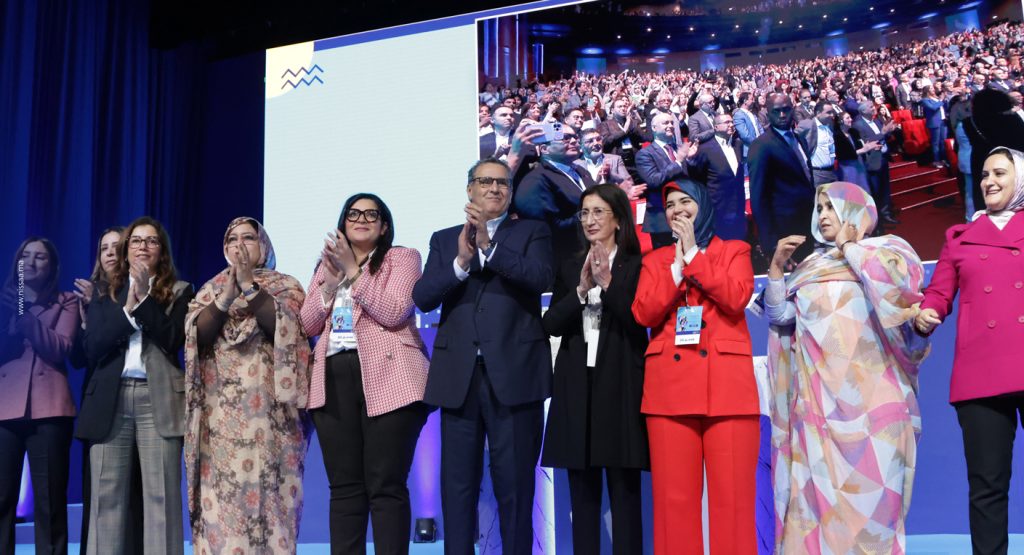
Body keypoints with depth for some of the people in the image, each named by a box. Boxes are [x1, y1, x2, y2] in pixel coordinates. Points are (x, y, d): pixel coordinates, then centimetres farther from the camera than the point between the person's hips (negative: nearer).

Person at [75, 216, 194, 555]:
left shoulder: (179, 292, 10)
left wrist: (144, 296, -6)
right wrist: (128, 310, -5)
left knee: (160, 495, -6)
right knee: (106, 496, 0)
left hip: (158, 400, -2)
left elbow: (173, 340, -5)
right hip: (110, 400, 3)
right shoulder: (105, 297, 17)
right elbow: (92, 349, 3)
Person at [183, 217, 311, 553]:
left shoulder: (286, 286, 10)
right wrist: (226, 297, -12)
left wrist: (249, 286, -15)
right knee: (221, 492, -2)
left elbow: (284, 326, -9)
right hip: (221, 410, 2)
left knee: (265, 490, -8)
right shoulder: (211, 289, 18)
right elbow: (196, 334, 1)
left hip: (268, 407, -2)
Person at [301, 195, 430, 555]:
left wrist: (353, 271, -9)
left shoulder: (403, 258, 8)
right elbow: (309, 325, 13)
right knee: (344, 487, 4)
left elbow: (393, 313, -8)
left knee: (386, 487, -7)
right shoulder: (326, 264, 22)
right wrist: (330, 281, -2)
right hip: (335, 381, 5)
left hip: (386, 378, -4)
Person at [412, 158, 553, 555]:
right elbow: (422, 297, 3)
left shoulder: (532, 232, 9)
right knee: (457, 483, 5)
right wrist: (461, 262, -13)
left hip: (513, 373, -2)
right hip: (459, 375, 2)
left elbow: (541, 278, -10)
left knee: (514, 483, 3)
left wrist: (488, 245, -17)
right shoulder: (444, 239, 16)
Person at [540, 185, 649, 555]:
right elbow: (551, 324, 4)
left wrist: (608, 283, -17)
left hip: (620, 385, -4)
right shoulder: (570, 268, 14)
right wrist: (582, 290, -10)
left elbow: (640, 322, -8)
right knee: (582, 493, 7)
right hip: (577, 386, 4)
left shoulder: (636, 266, 1)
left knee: (624, 490, -2)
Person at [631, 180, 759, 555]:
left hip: (727, 385, -2)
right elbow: (643, 315, 3)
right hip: (670, 386, 2)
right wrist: (677, 265, -1)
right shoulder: (655, 260, 18)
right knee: (674, 497, 0)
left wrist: (693, 255, -1)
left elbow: (737, 298, -6)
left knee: (732, 497, -4)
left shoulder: (734, 251, 14)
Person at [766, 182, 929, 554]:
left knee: (868, 488, -5)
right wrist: (776, 266, 4)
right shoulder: (811, 265, 22)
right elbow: (778, 315, 15)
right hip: (819, 396, 4)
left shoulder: (885, 247, 8)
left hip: (868, 394, -4)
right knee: (819, 489, 0)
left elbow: (903, 275, -14)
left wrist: (849, 247, -2)